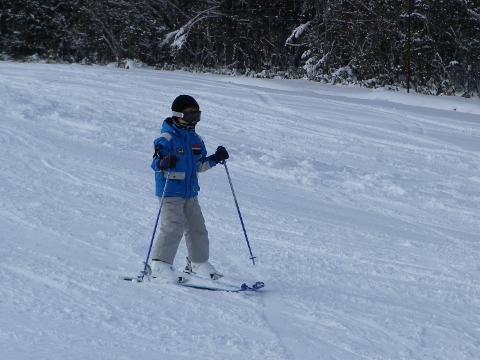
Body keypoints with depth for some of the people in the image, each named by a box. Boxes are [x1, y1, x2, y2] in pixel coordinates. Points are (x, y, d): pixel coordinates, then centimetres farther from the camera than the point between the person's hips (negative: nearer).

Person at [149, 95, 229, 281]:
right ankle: (160, 264, -8)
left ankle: (198, 262, 24)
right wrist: (164, 163, -37)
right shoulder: (167, 139, -10)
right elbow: (155, 163, -16)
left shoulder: (196, 140, 13)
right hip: (170, 192, -8)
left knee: (197, 227, 10)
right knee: (172, 227, -15)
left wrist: (215, 159, 10)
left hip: (190, 192, 8)